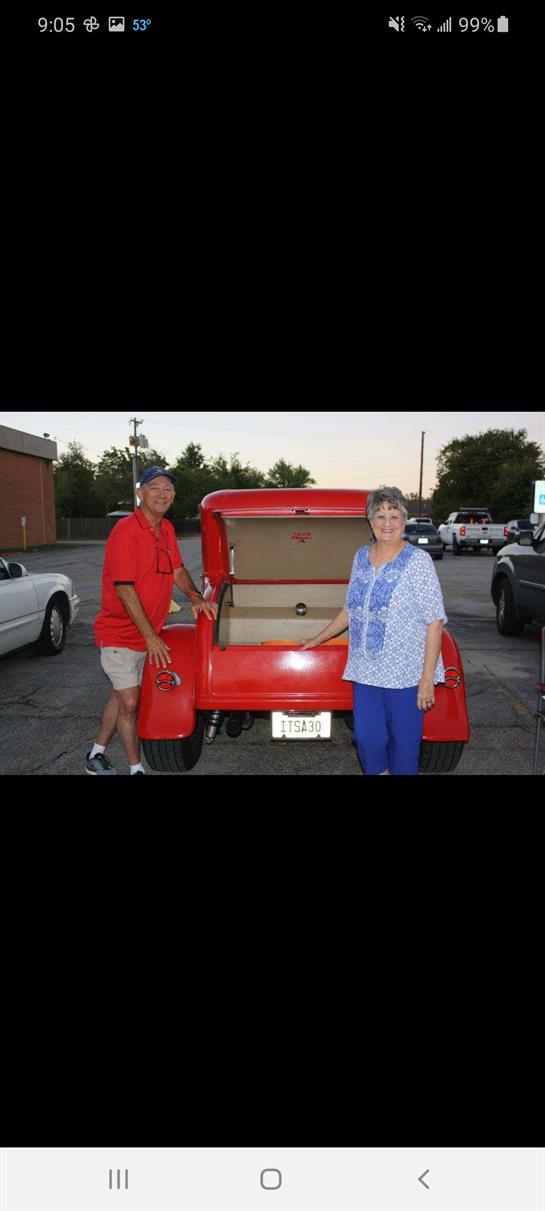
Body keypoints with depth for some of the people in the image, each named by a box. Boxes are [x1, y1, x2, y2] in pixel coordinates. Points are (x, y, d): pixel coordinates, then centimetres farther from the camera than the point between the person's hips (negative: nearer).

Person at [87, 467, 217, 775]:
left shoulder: (167, 529, 7)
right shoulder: (127, 530, -19)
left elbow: (177, 569, 18)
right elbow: (124, 588, -23)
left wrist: (196, 597, -1)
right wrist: (151, 636, -22)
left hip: (148, 634, 8)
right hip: (119, 634, -8)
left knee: (121, 695, 18)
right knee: (130, 702, -4)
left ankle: (97, 754, 35)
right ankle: (136, 767, 12)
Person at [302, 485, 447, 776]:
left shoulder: (418, 561, -7)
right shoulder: (361, 557, 9)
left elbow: (435, 622, -10)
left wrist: (428, 678, -15)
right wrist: (319, 639, 25)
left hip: (406, 674, -4)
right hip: (365, 671, 5)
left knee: (404, 743, 5)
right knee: (366, 739, 8)